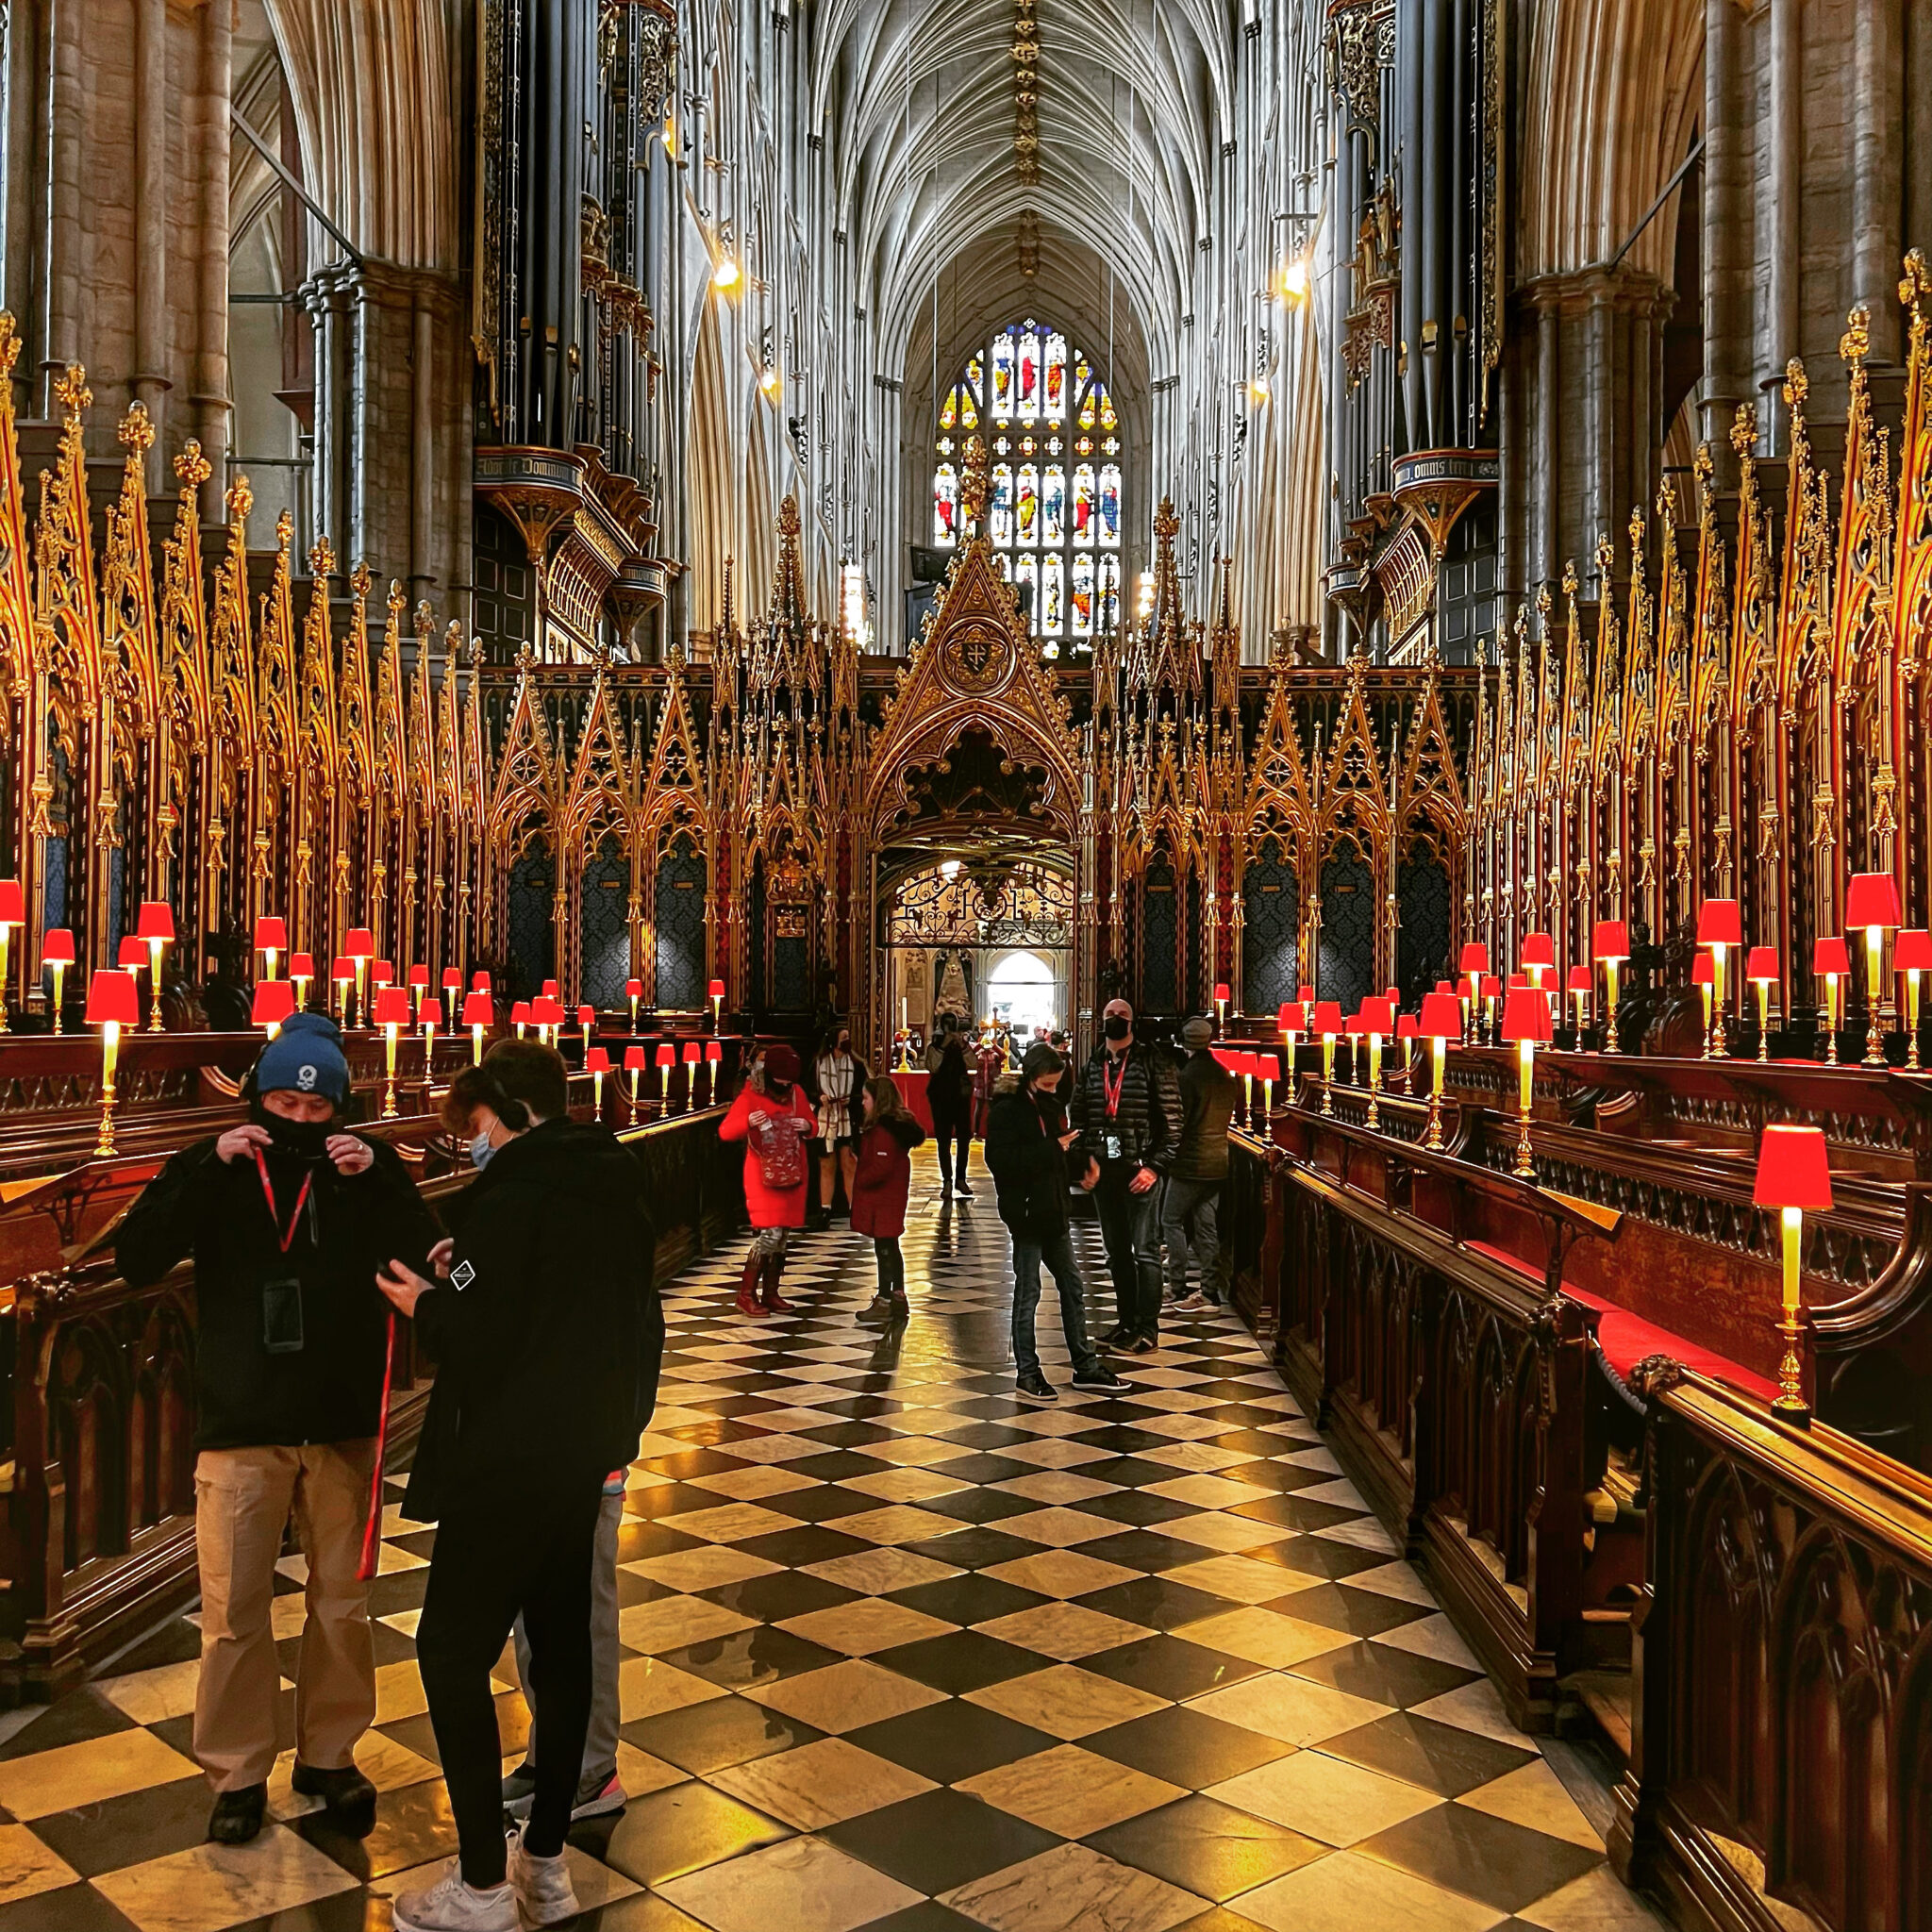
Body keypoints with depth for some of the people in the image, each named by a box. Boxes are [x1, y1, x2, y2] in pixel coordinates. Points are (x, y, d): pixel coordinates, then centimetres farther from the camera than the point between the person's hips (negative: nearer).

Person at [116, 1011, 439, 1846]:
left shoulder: (367, 1167, -2)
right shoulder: (215, 1167, -2)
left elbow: (427, 1261, -11)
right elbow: (135, 1260, -13)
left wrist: (376, 1179, -24)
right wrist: (210, 1169, -22)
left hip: (343, 1426, 1)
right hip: (240, 1428, -1)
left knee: (343, 1605, 12)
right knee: (234, 1612, 5)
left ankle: (329, 1754, 30)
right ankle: (238, 1772, 23)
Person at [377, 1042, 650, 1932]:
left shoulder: (512, 1193, -18)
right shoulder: (611, 1182, 8)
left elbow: (476, 1345, -21)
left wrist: (427, 1304, -2)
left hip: (510, 1461, -8)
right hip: (585, 1451, 9)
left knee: (452, 1652, 3)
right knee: (561, 1642, 15)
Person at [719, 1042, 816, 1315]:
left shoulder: (797, 1093, 6)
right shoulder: (751, 1096, -8)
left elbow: (813, 1123, 18)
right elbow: (725, 1131, -11)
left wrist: (807, 1126, -6)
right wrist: (748, 1122, -30)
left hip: (792, 1175, 6)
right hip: (764, 1176, -6)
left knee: (783, 1236, 9)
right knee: (769, 1233, -14)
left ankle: (770, 1293, 19)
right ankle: (746, 1294, -3)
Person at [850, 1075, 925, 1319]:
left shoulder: (883, 1130, -20)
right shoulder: (899, 1124, 9)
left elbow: (882, 1167, -26)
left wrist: (860, 1181, -12)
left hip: (882, 1198, -10)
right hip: (893, 1196, 10)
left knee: (883, 1248, -3)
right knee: (890, 1247, 17)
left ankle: (884, 1302, 2)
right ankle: (898, 1296, 24)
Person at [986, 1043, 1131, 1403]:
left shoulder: (1048, 1104, 11)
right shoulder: (1006, 1110, -13)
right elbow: (1000, 1161, -24)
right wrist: (1052, 1148, -23)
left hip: (1052, 1210, 8)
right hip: (1025, 1212, -8)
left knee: (1073, 1288, 12)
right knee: (1028, 1293, 1)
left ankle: (1086, 1367, 22)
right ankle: (1028, 1373, 12)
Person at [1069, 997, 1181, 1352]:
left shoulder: (1152, 1061, -5)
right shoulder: (1092, 1067, 10)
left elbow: (1172, 1119, -8)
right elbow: (1077, 1117, 13)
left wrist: (1155, 1166, -14)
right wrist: (1083, 1162, 0)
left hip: (1140, 1171, -5)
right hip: (1102, 1171, 5)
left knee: (1145, 1251, -2)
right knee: (1116, 1252, 12)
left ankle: (1148, 1328, 5)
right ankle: (1128, 1322, 23)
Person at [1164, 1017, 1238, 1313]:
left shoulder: (1188, 1075, -15)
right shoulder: (1226, 1076, 8)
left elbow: (1177, 1121, -15)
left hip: (1191, 1163, -7)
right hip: (1218, 1160, 7)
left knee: (1171, 1221, 2)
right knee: (1206, 1226, 10)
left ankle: (1177, 1288, 1)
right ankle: (1210, 1291, 11)